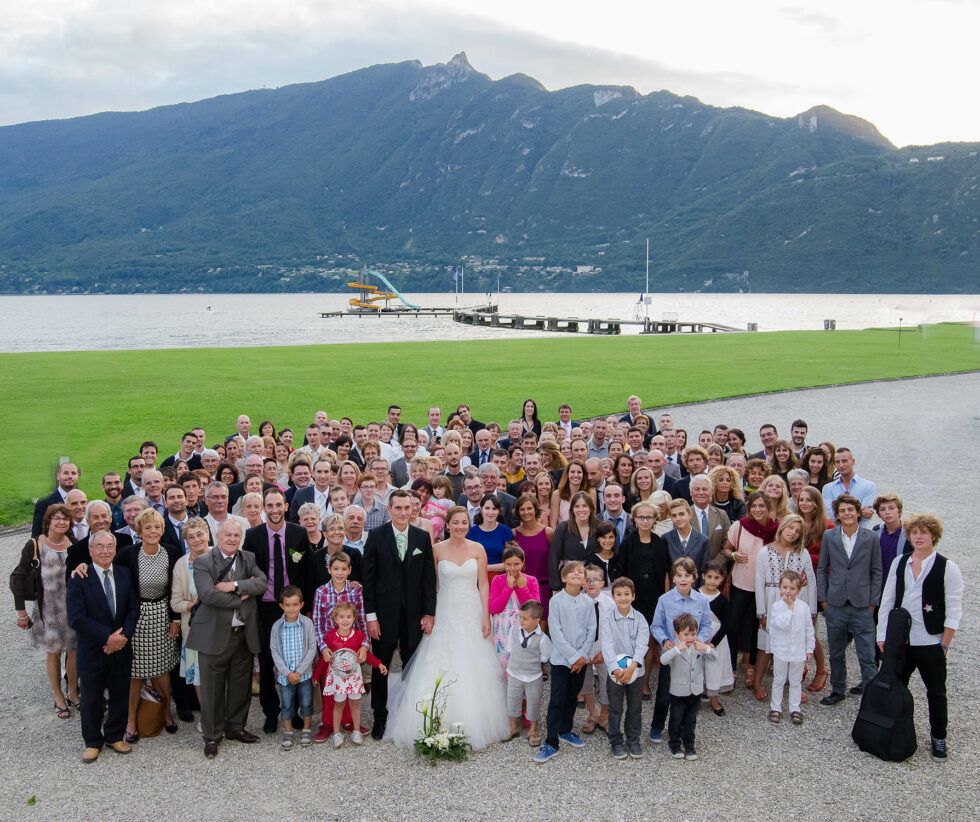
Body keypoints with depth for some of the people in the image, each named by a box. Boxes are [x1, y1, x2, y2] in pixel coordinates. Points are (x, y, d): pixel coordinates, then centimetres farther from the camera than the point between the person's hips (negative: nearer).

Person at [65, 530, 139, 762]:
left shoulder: (125, 575, 3)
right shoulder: (79, 579, -10)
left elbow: (133, 609, 1)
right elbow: (77, 618, -16)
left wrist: (123, 635, -15)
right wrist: (108, 637, -18)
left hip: (120, 649, 3)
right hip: (92, 651, -3)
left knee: (120, 695, 13)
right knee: (91, 698, 8)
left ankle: (115, 736, 31)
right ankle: (93, 742, 26)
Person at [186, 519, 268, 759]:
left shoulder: (248, 559, 9)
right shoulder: (203, 562, -6)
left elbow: (262, 583, -7)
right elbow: (208, 594, -20)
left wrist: (235, 585, -19)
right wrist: (241, 598, -14)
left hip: (244, 634, 4)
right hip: (214, 634, -4)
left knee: (241, 684, 14)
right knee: (212, 688, 3)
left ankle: (236, 727, 31)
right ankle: (212, 735, 18)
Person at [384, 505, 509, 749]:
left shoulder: (478, 549, 1)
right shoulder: (437, 550, -1)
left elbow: (483, 584, 2)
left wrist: (486, 616, -4)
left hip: (472, 615, 1)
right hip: (445, 615, -1)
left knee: (472, 671, 2)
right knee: (442, 668, -4)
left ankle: (473, 724, 13)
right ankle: (441, 725, 3)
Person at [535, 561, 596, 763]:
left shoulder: (588, 602, 1)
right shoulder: (557, 600, -9)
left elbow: (591, 631, 2)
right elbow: (556, 632, -12)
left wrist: (582, 655, -8)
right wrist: (573, 656, -14)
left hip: (581, 659, 4)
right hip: (561, 658, -4)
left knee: (572, 697, 17)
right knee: (557, 701, -4)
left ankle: (565, 731, 35)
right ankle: (551, 743, -1)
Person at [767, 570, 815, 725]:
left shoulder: (804, 607, -3)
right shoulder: (776, 606, -10)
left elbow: (809, 630, 5)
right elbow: (782, 624, -25)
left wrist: (809, 649, 5)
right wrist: (790, 607, -21)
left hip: (799, 651, 2)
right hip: (780, 651, -2)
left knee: (796, 682, 12)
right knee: (778, 681, 10)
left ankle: (795, 709, 22)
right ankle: (775, 708, 21)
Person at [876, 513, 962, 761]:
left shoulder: (948, 568, -8)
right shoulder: (899, 563, 5)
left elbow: (953, 610, -7)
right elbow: (887, 600, 9)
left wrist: (944, 645, -9)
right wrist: (882, 634, 5)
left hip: (931, 643, -4)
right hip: (899, 640, 4)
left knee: (936, 693, 9)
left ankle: (939, 738, 24)